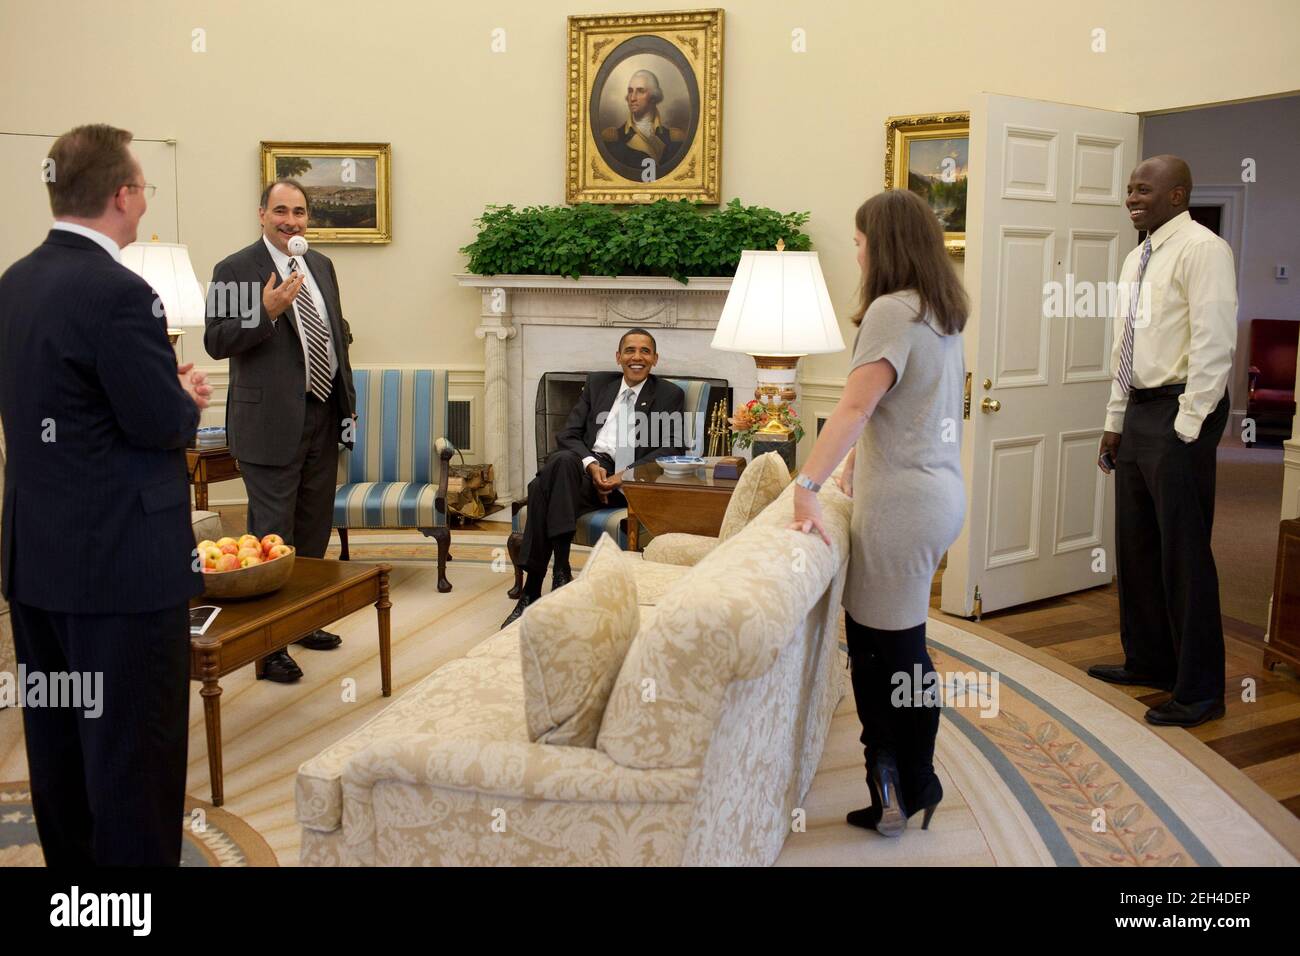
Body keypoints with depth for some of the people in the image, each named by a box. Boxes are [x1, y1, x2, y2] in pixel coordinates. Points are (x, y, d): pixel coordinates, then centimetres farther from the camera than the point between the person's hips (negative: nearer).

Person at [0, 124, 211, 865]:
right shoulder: (118, 291, -20)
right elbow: (162, 425, -17)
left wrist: (164, 384, 13)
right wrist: (187, 393, 4)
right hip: (123, 560, -9)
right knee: (133, 749, 2)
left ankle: (69, 859, 33)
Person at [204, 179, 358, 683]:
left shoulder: (321, 266, 13)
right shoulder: (234, 269, -7)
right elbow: (216, 342, -12)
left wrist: (348, 402, 14)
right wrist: (266, 312, -27)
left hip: (323, 416, 7)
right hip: (271, 423, -7)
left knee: (314, 529, 16)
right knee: (273, 535, -2)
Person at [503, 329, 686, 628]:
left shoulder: (670, 395, 15)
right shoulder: (597, 383, 22)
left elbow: (673, 449, 2)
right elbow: (568, 435, 13)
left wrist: (627, 474, -14)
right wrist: (591, 464, -9)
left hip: (628, 481, -3)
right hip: (586, 466, 3)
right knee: (560, 461, -37)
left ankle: (532, 591, -33)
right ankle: (560, 570, -36)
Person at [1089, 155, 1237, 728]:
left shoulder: (1202, 250, -12)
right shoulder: (1137, 259, 15)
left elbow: (1214, 345, -18)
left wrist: (1186, 428, -20)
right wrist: (1115, 422, 16)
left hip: (1179, 414, -9)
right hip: (1138, 411, 9)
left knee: (1183, 553, -3)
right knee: (1135, 547, 16)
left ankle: (1199, 690, 10)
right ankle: (1149, 661, 32)